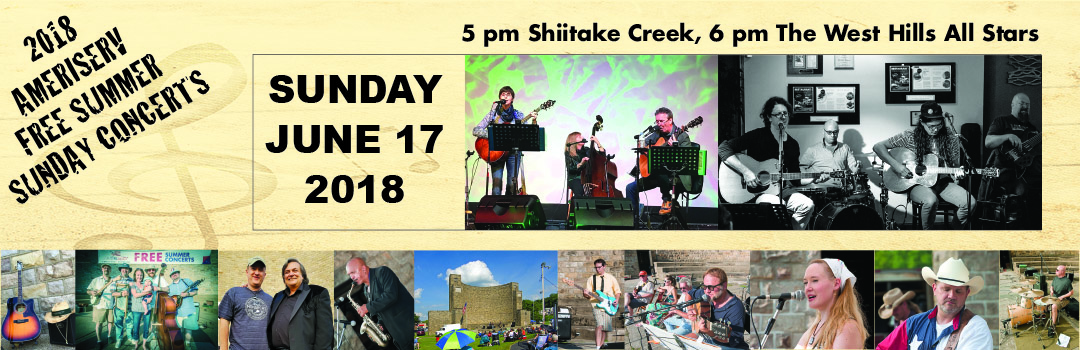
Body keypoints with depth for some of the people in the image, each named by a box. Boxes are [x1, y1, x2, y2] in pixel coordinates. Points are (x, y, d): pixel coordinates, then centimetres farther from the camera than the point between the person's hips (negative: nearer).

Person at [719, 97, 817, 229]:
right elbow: (724, 149, -15)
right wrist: (746, 171, -23)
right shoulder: (758, 136, -5)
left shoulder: (792, 144, 13)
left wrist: (814, 179, -1)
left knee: (807, 205, -21)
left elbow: (796, 178, 19)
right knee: (778, 205, -36)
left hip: (782, 190, 6)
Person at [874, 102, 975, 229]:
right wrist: (896, 165, -20)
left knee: (970, 202, -21)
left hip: (943, 182, 3)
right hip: (918, 184, -3)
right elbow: (878, 147, -7)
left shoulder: (950, 138, 1)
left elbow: (955, 165, 9)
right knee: (931, 201, -37)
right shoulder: (910, 136, -7)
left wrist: (957, 173, -17)